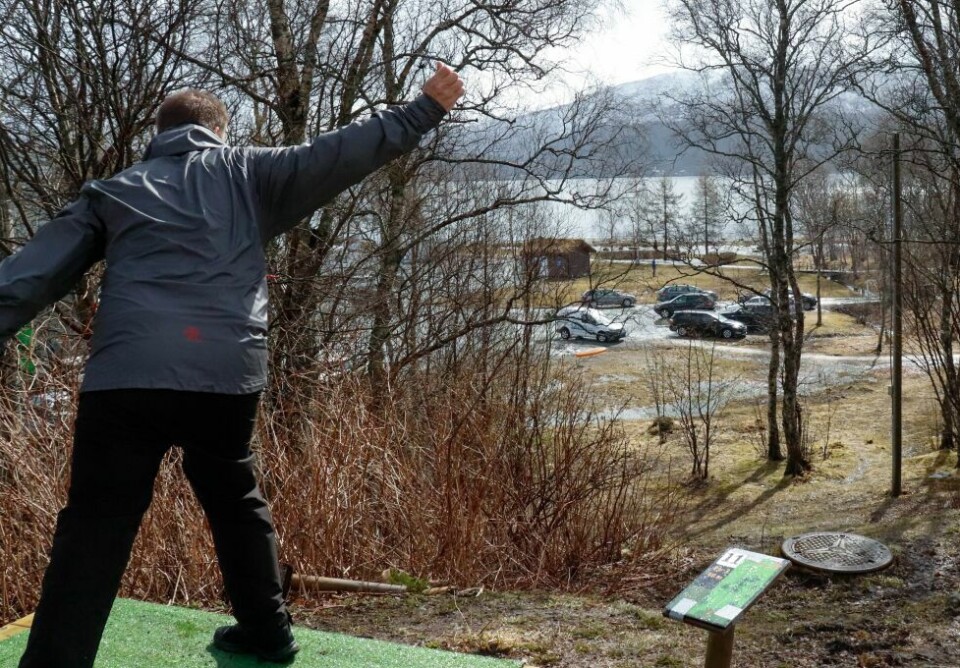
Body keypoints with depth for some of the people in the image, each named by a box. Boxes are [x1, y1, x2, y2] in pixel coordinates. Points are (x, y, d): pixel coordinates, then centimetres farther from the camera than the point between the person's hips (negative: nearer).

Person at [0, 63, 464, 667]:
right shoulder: (246, 172, 17)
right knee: (234, 498, 24)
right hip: (229, 375, 1)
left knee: (95, 532, 4)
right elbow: (344, 152, 11)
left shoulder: (110, 193, 21)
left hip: (125, 378, -1)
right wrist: (428, 108, 17)